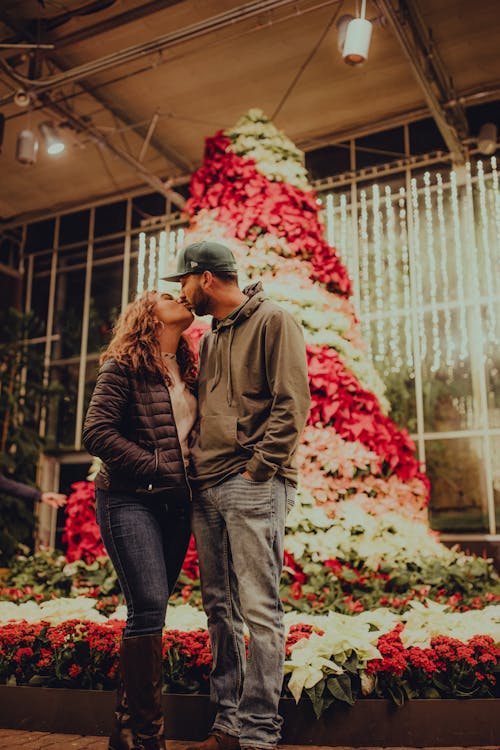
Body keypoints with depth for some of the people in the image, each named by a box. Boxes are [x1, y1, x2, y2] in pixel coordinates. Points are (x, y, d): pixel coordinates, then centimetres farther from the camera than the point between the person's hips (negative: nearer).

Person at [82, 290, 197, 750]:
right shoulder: (124, 364, -3)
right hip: (131, 500, -6)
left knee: (149, 610, 8)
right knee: (149, 606, -15)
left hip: (176, 505, 6)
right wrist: (156, 467, -14)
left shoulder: (187, 371, 17)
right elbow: (97, 432, -12)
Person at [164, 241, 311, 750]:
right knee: (220, 608, 9)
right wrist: (197, 464, 12)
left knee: (258, 609, -5)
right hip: (207, 489, 8)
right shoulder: (209, 339, 23)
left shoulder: (272, 322, 0)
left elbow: (292, 402, -9)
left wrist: (259, 467, -14)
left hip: (253, 486, -8)